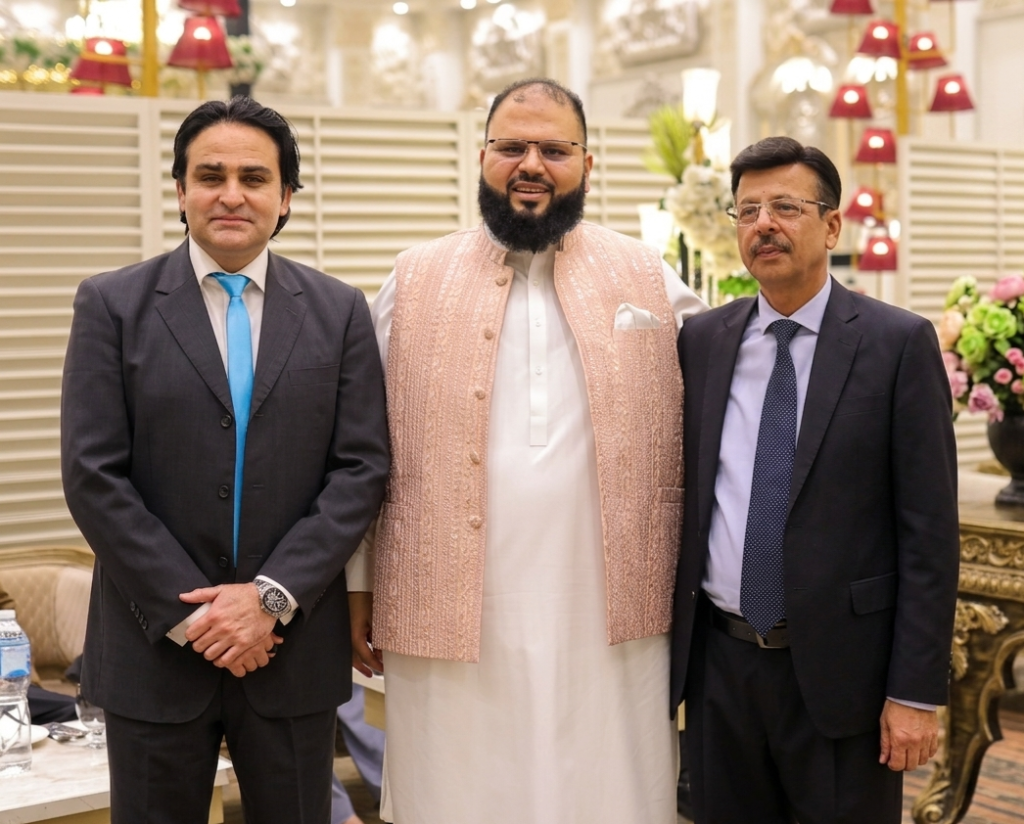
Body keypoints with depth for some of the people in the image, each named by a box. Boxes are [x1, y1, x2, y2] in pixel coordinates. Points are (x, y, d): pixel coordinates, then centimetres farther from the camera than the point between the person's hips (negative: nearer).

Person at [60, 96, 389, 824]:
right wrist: (191, 612, -11)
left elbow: (361, 469, -1)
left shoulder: (339, 312, 4)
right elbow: (93, 476, -6)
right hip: (157, 646, -1)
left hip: (295, 645, 1)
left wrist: (273, 595, -11)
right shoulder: (112, 305, -1)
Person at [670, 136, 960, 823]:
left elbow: (930, 529, -8)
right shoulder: (700, 342, 6)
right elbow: (679, 495, 10)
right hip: (719, 663, 4)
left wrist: (917, 692, -10)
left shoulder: (900, 343, -6)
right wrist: (663, 639, 7)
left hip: (840, 667, -3)